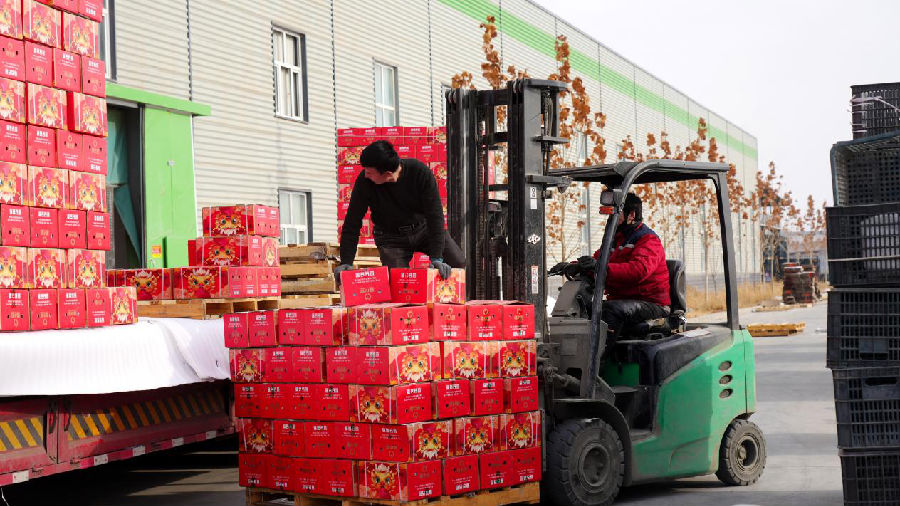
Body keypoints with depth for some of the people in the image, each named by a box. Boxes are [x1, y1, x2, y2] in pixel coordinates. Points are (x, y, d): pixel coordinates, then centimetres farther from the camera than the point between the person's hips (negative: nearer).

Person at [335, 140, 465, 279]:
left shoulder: (420, 172, -25)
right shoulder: (364, 181, -24)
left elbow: (434, 214, -23)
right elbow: (352, 222, -16)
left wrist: (436, 257, -28)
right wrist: (346, 262, -21)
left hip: (424, 227, 1)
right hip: (391, 238, -1)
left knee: (459, 263, -12)